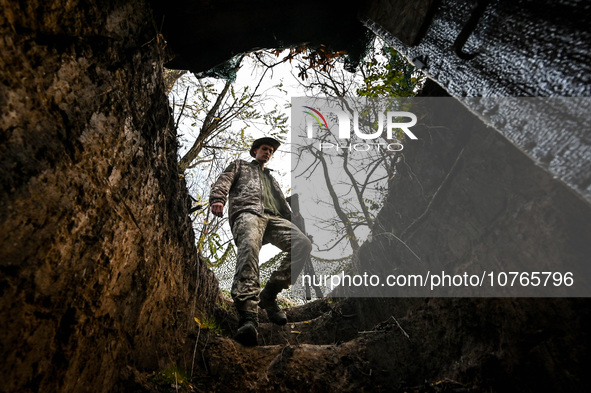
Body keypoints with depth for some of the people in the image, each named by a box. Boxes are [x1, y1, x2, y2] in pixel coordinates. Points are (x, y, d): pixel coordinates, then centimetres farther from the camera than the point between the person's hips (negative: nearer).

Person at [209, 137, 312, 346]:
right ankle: (247, 316, -51)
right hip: (248, 211, -5)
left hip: (275, 217, 5)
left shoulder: (271, 178, 45)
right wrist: (217, 198, -9)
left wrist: (291, 222, 16)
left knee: (303, 244, -25)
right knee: (249, 247, -38)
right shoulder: (240, 165, 33)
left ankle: (268, 295, -18)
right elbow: (223, 181, 14)